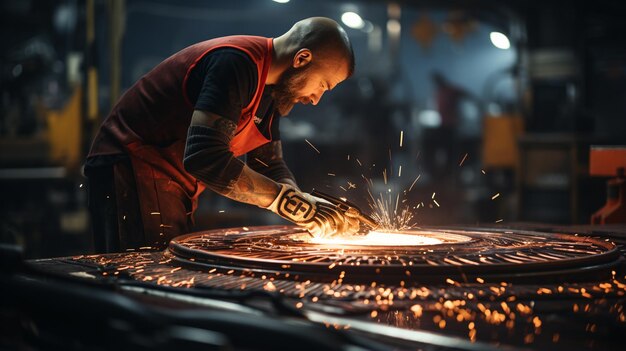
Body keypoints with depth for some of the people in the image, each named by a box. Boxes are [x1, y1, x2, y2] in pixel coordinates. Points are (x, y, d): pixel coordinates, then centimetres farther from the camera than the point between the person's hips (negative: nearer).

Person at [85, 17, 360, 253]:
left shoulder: (270, 90, 9)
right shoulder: (236, 62, -23)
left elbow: (270, 165, 13)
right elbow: (204, 157, -33)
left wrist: (307, 204, -7)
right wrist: (291, 202, -28)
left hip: (171, 185, 10)